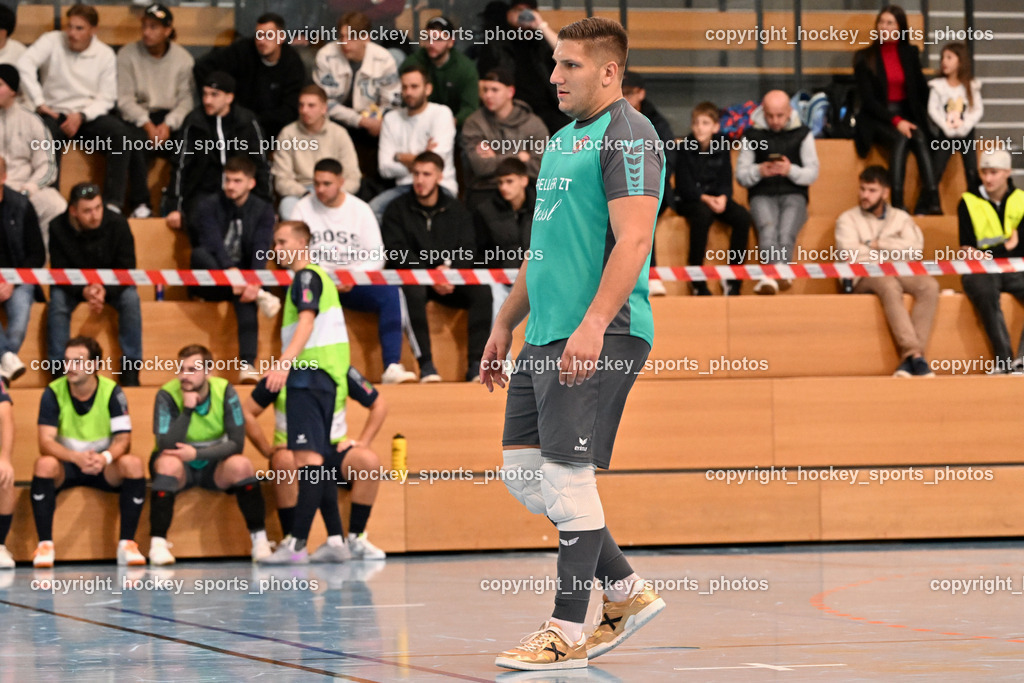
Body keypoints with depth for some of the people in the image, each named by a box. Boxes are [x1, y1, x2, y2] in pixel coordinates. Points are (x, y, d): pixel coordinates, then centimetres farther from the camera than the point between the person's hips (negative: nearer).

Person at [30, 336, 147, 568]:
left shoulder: (112, 392, -8)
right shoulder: (53, 393, -9)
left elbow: (123, 440, -13)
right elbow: (46, 442, -17)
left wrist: (105, 458, -37)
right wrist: (77, 458, -37)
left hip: (104, 468, 1)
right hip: (66, 465, -1)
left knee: (133, 464, -29)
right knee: (44, 464, -33)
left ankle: (127, 544, -24)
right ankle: (45, 545, -30)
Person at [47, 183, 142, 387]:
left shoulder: (117, 223, -19)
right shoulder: (58, 228, -18)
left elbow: (126, 269, -15)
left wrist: (105, 290, -35)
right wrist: (84, 291, -36)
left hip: (112, 285, 0)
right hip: (73, 285, 0)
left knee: (130, 298, -29)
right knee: (57, 300, -30)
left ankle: (130, 372, -24)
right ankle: (58, 368, -24)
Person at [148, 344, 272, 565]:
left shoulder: (225, 392, -13)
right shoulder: (168, 394, -16)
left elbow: (237, 443, -17)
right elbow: (166, 446, -26)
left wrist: (196, 454, -27)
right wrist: (187, 409, -32)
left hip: (214, 466, 1)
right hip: (180, 470, -1)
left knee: (240, 464, -29)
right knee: (168, 463, -35)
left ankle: (259, 540, -20)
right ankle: (157, 544, -32)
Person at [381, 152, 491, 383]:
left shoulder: (456, 210, 14)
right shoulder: (398, 210, 5)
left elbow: (468, 251, 6)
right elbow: (398, 254, -6)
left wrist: (449, 268, -16)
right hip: (413, 278, -3)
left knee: (482, 291, -26)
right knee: (413, 292, -38)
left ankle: (476, 363, -28)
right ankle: (426, 364, -38)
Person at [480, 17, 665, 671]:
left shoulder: (629, 136, -9)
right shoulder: (563, 139, 20)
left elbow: (632, 239, -19)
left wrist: (593, 325, -28)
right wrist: (505, 326, 26)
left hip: (599, 335, -10)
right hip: (545, 336, 10)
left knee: (567, 471, -9)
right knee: (522, 469, 9)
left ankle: (569, 634, -2)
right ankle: (627, 590, 19)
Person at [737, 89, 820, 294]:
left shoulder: (802, 134, 11)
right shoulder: (753, 135, 11)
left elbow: (812, 174, 6)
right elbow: (741, 175, 10)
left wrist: (791, 170, -14)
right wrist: (759, 171, -12)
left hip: (793, 195, 0)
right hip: (763, 195, 0)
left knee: (786, 233, -32)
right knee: (768, 228, -34)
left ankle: (772, 276, -44)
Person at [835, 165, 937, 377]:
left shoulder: (901, 218, 21)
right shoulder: (848, 219, 14)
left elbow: (914, 250, 2)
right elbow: (852, 255, -5)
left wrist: (878, 245, -1)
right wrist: (894, 252, -1)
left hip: (901, 274, 3)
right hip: (865, 278, -3)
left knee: (929, 285, -30)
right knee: (889, 285, -38)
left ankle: (908, 359, -38)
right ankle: (915, 354, -46)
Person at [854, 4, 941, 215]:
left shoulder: (910, 54, 11)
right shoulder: (864, 57, 0)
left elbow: (922, 91, 14)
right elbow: (868, 99, -8)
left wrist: (918, 119, -2)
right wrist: (895, 121, -20)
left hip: (906, 116, 3)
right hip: (876, 119, -3)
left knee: (919, 138, -31)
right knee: (900, 138, -35)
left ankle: (930, 199, -42)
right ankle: (897, 202, -43)